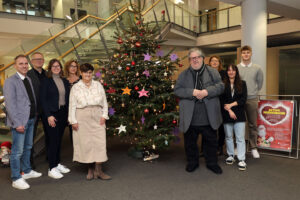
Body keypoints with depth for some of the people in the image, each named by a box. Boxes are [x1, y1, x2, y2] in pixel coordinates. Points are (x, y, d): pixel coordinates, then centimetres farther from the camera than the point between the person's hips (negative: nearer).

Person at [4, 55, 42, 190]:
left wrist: (35, 116, 10)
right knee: (17, 151, -1)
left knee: (27, 147, 19)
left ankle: (27, 171, 34)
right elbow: (10, 104, -15)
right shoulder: (10, 81, -10)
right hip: (20, 121, -8)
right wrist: (17, 123, -19)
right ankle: (16, 179, 11)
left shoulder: (28, 80, 13)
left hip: (31, 120, 8)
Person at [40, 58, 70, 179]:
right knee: (53, 140, -4)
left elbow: (68, 98, 12)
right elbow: (43, 99, -8)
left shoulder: (65, 81, 11)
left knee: (59, 139, 12)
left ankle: (57, 163, 24)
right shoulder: (46, 81, -4)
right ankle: (52, 168, 4)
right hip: (51, 114, -5)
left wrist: (68, 114, 4)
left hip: (63, 113, 5)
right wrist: (49, 115, -15)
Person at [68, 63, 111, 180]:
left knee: (100, 142, -4)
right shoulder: (76, 87, 5)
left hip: (97, 118, 2)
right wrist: (73, 121, -3)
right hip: (83, 119, -1)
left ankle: (98, 170, 3)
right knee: (86, 143, 1)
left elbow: (104, 102, 11)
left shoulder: (98, 85, 10)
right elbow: (72, 105, 3)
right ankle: (90, 169, 15)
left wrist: (104, 115, 1)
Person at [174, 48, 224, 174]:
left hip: (208, 116, 0)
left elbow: (220, 86, -1)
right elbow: (177, 90, -3)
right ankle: (192, 162, 30)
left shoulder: (212, 72, 6)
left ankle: (212, 163, 30)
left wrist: (207, 92, -17)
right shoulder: (183, 74, 6)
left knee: (211, 141, 12)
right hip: (190, 117, 0)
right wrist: (192, 92, -17)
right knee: (190, 142, 11)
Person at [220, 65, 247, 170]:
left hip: (239, 114, 0)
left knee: (240, 137, -2)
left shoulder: (242, 84, 6)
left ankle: (241, 159, 3)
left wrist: (231, 105, -10)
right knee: (228, 136, 11)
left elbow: (243, 99, -1)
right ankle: (230, 155, 26)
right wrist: (229, 110, -11)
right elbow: (221, 100, -2)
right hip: (226, 114, 0)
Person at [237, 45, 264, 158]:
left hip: (252, 99, 1)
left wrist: (254, 92, 11)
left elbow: (260, 82, 13)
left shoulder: (257, 68, 3)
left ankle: (253, 148, 16)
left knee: (253, 125, 6)